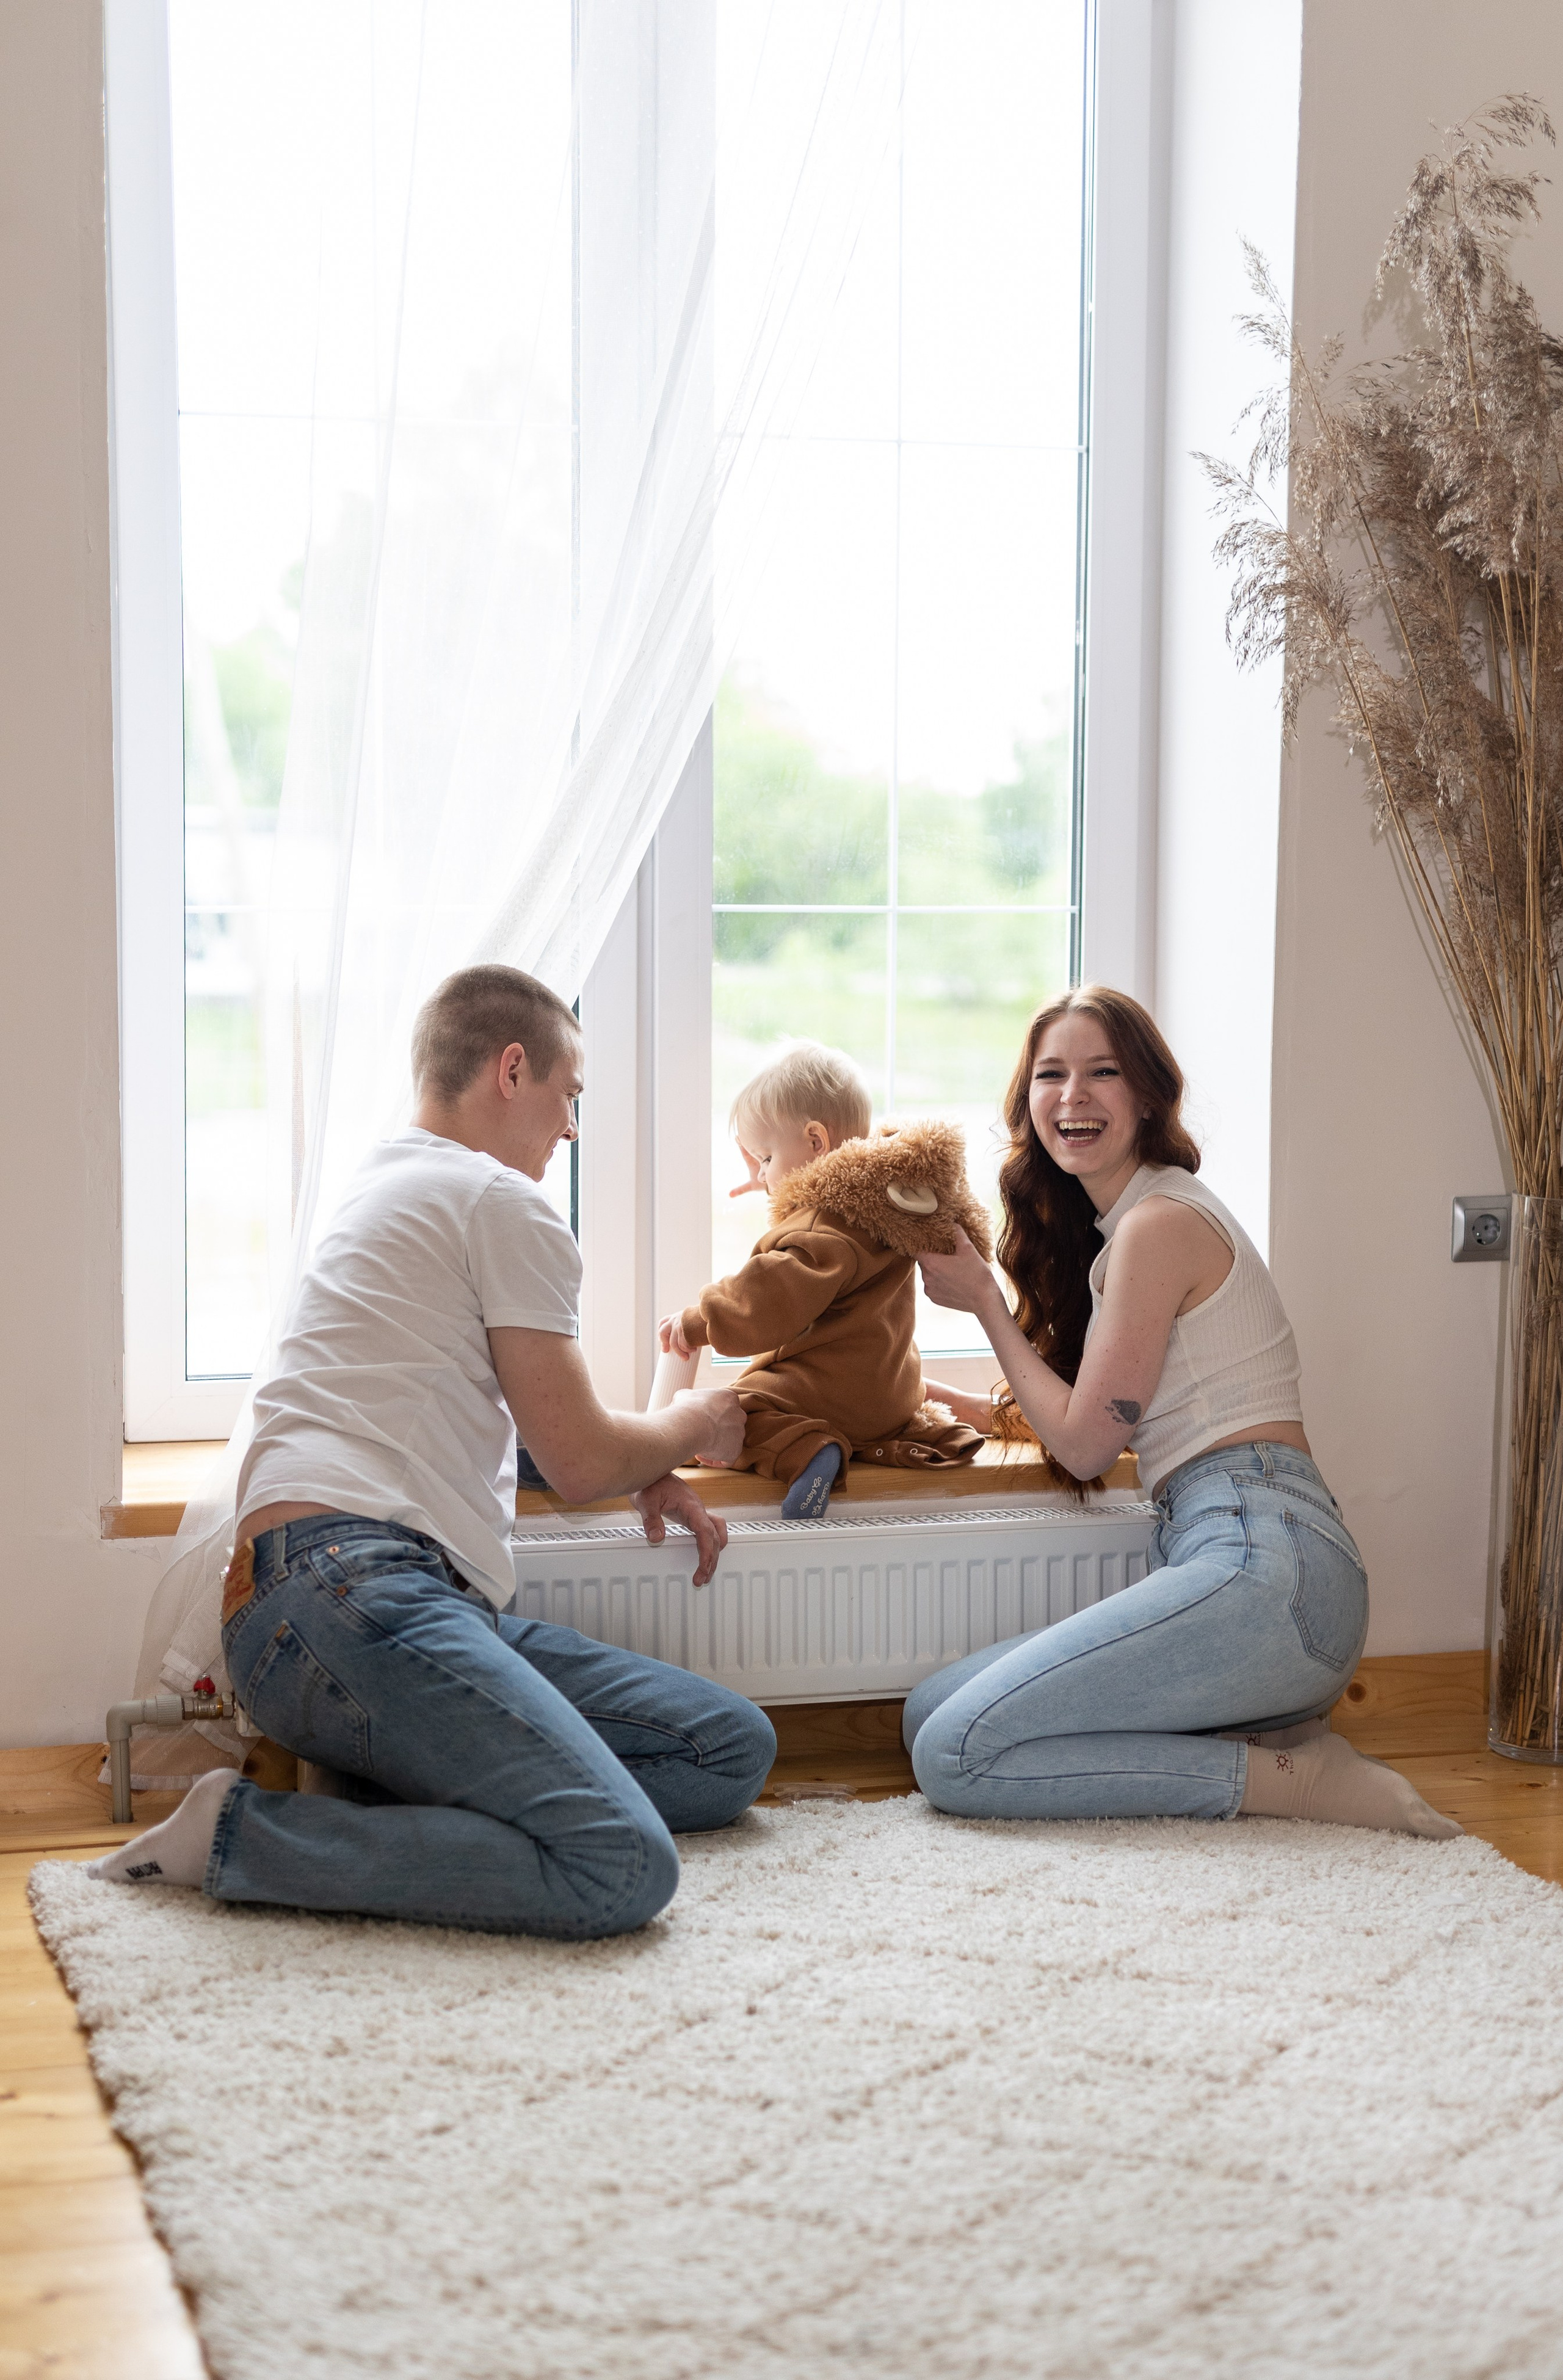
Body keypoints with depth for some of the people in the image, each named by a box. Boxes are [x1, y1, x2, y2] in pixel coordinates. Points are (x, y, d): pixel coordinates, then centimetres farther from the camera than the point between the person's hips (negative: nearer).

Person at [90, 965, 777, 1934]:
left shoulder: (386, 1184, 30)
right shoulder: (504, 1202, 0)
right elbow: (582, 1462, 1)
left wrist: (645, 1470, 29)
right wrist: (693, 1428, 22)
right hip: (351, 1590, -10)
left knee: (735, 1749, 4)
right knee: (624, 1870, -27)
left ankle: (390, 1802, -8)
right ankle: (242, 1833, -17)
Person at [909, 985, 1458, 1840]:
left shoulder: (1159, 1223, -7)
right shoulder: (1115, 1223, 22)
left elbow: (1086, 1443, -4)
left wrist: (985, 1301, 5)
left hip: (1260, 1567, -10)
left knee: (955, 1753, -15)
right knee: (930, 1710, 5)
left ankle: (1284, 1775, -10)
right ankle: (1266, 1733, 2)